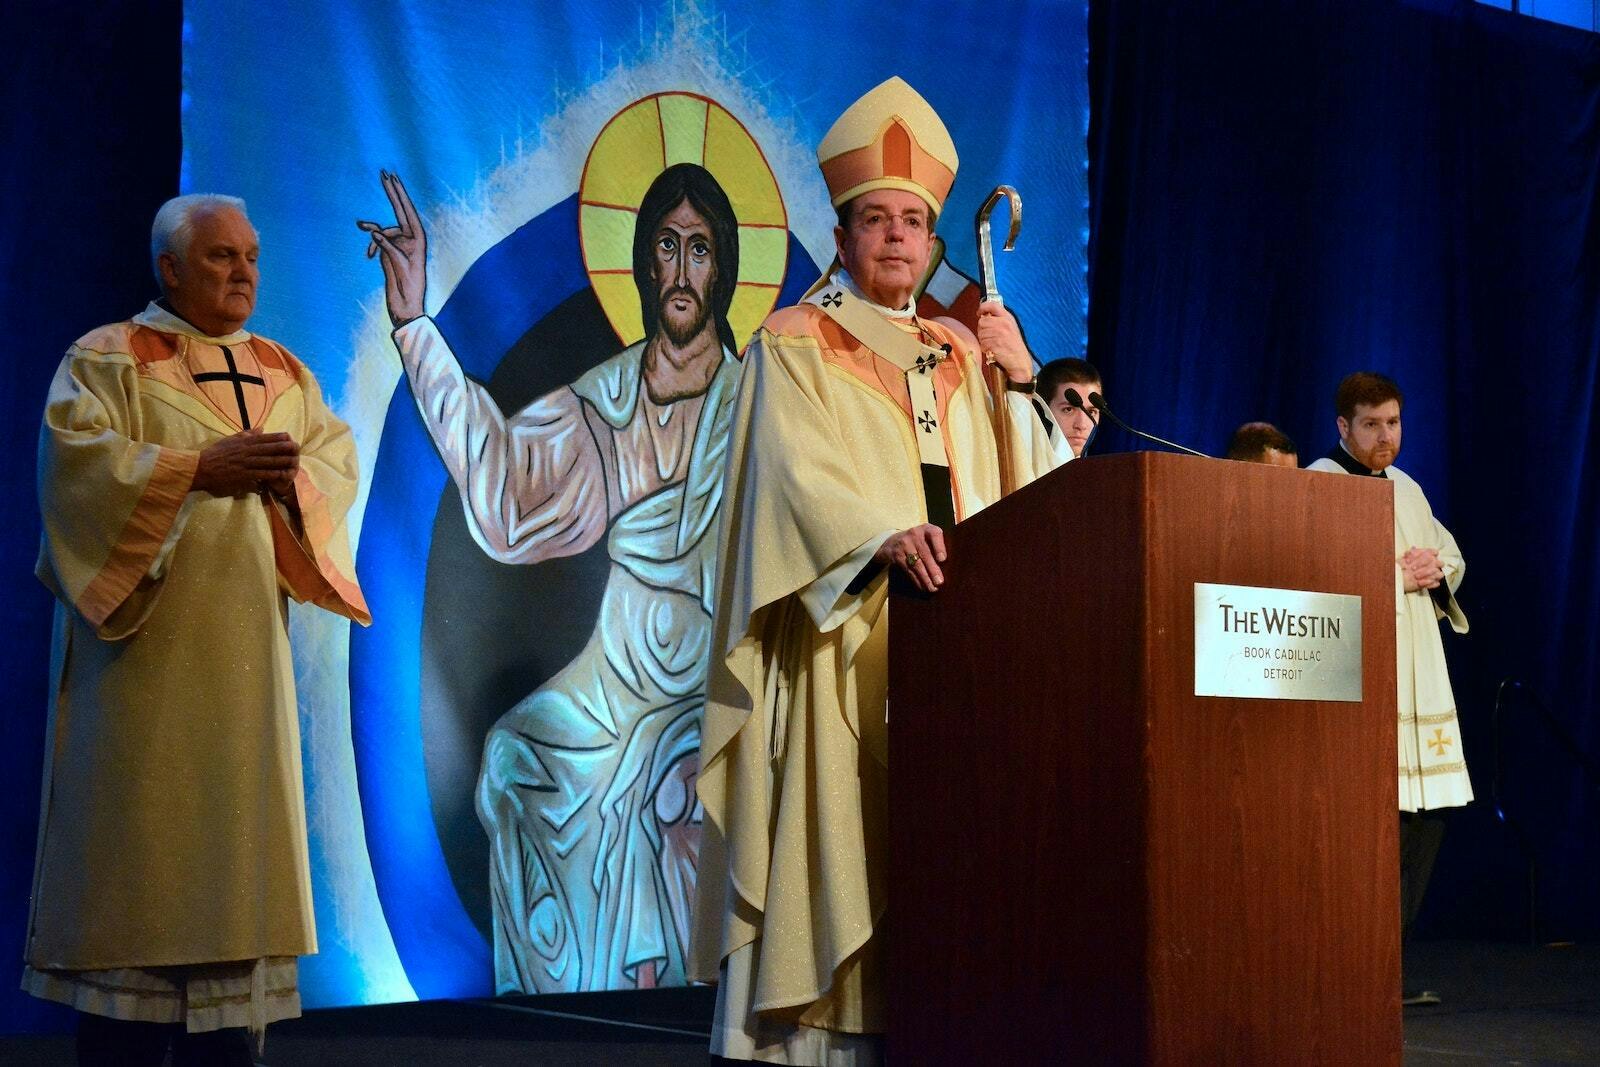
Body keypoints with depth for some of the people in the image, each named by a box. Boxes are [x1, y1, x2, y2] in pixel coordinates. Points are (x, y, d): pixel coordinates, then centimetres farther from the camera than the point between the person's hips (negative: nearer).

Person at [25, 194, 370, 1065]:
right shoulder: (108, 357, 0)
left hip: (244, 649, 5)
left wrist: (291, 478, -14)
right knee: (141, 834, -5)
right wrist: (200, 468, -18)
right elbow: (76, 456, -14)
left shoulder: (283, 372, 16)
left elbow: (338, 455, 8)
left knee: (239, 820, 4)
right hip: (151, 642, -5)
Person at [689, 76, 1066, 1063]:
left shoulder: (961, 353, 18)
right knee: (839, 820, -9)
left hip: (954, 618, 5)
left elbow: (1017, 486, 14)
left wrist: (1020, 381, -1)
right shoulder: (795, 343, 3)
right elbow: (797, 470, -13)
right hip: (843, 621, -5)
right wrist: (883, 536, -29)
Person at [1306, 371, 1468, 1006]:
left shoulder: (1406, 489, 20)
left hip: (1418, 681, 8)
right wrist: (1397, 575, -11)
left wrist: (1435, 569, 4)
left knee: (1424, 822, 6)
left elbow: (1451, 555, 27)